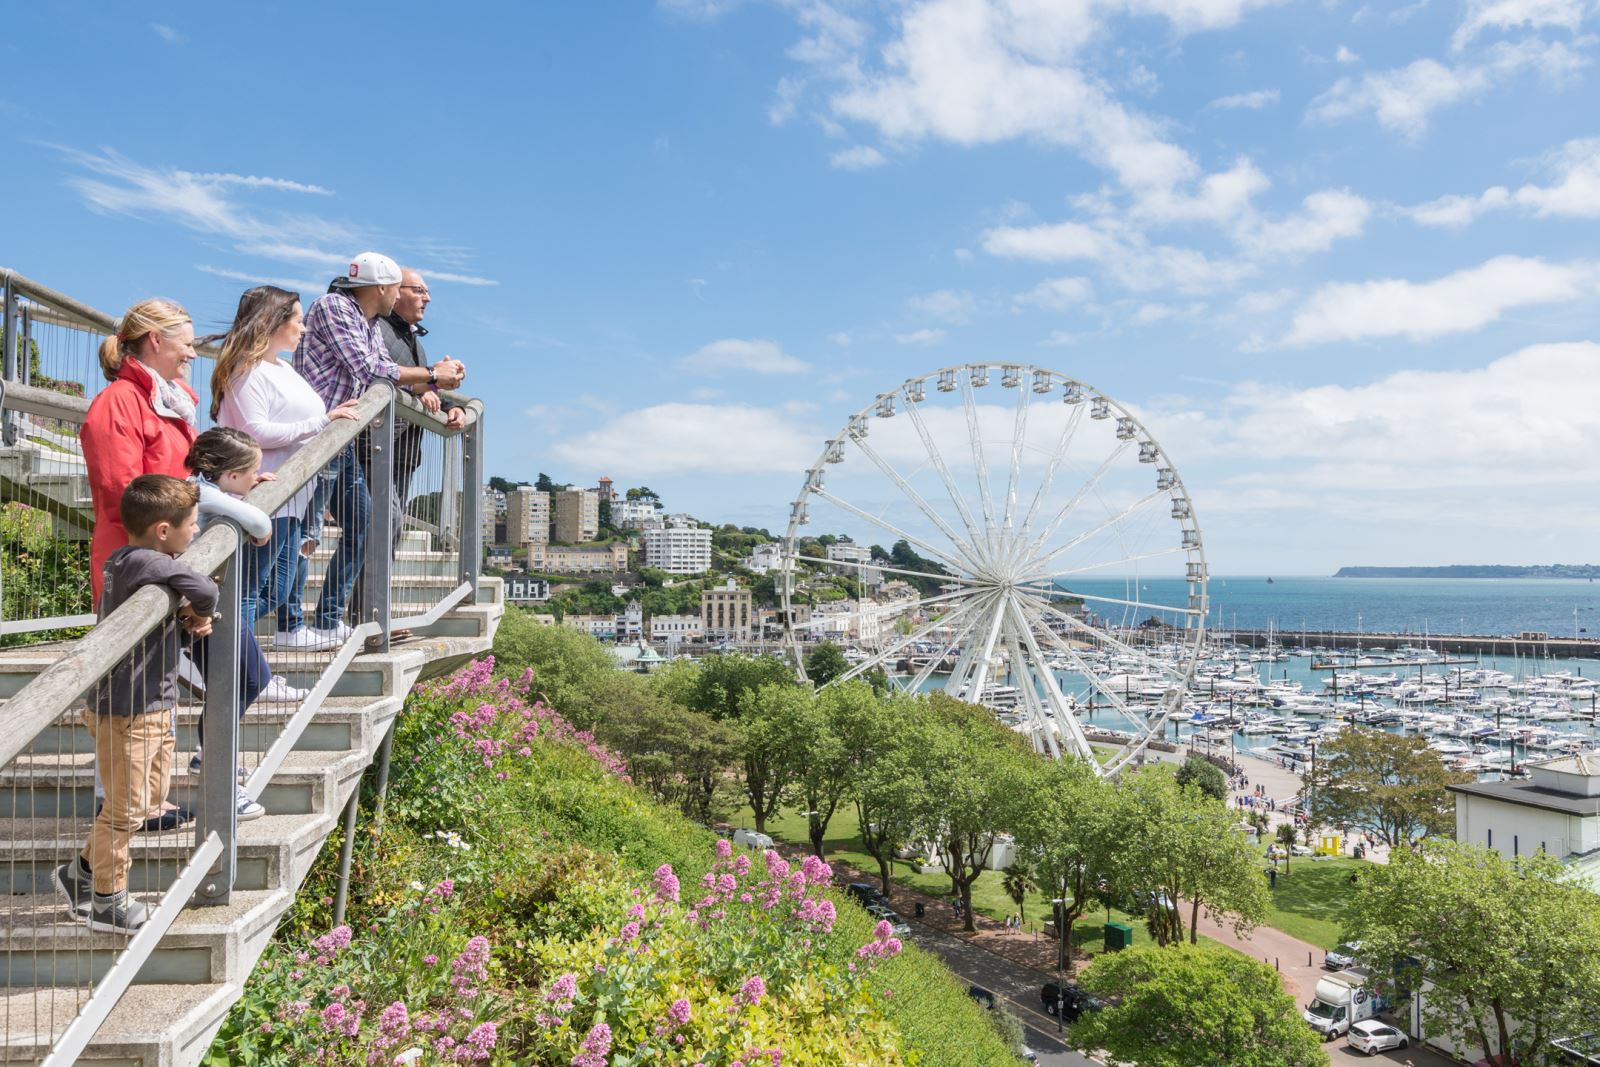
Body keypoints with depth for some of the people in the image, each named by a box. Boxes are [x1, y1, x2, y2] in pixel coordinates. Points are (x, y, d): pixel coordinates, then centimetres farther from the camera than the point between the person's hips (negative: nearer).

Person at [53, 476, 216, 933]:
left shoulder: (126, 560, 7)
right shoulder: (147, 563, -24)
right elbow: (205, 590, -38)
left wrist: (187, 618, -5)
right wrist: (198, 611, -16)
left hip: (153, 706, 10)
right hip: (127, 711, -10)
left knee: (152, 793, 22)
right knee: (125, 809, 6)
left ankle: (82, 870, 37)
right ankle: (108, 904, 23)